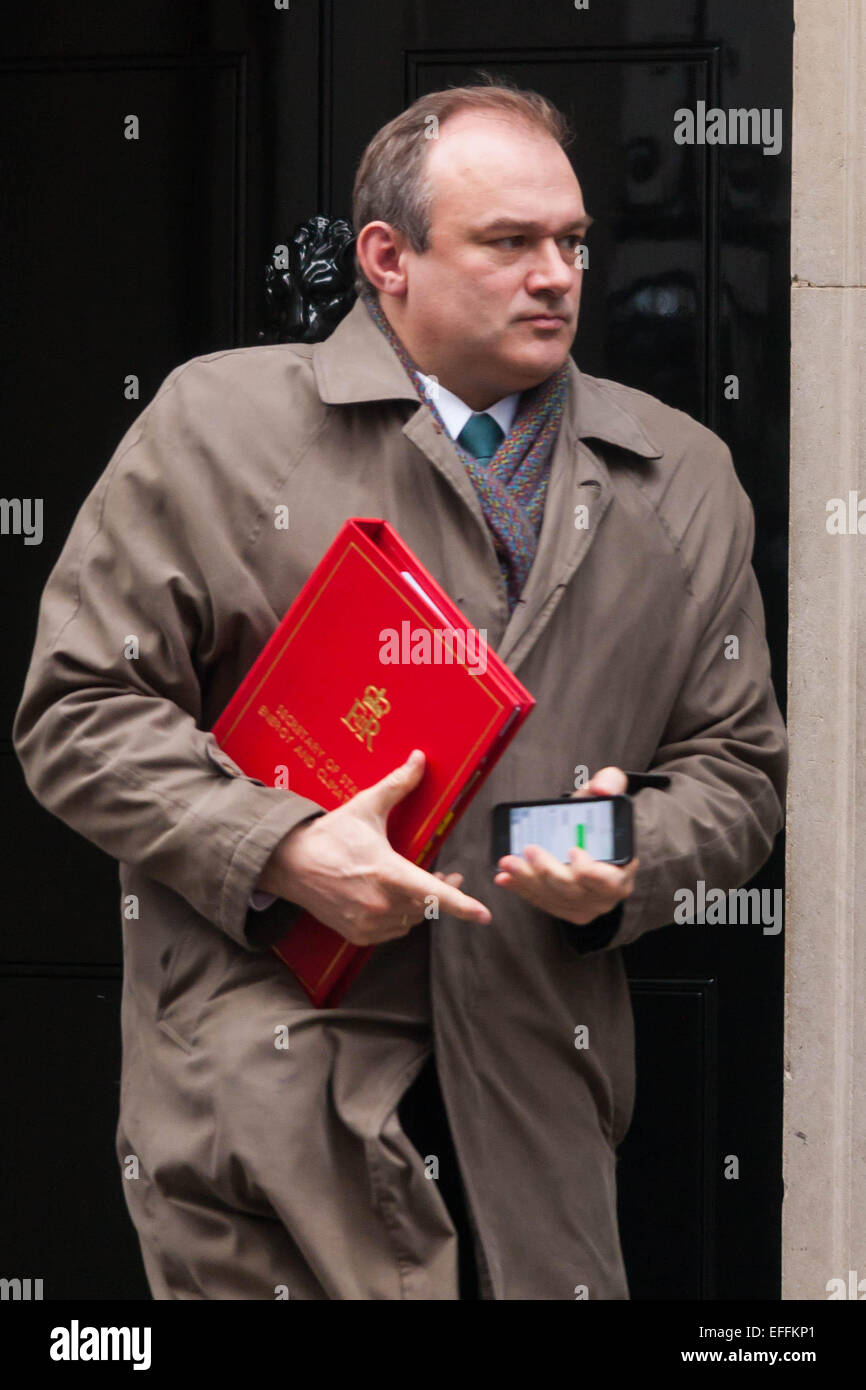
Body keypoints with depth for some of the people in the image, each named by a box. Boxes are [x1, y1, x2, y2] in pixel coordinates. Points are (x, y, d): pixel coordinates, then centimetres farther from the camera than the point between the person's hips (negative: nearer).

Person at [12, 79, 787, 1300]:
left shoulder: (682, 479, 15)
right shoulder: (218, 420, 4)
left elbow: (738, 764, 18)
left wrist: (634, 861, -4)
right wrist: (279, 847, -14)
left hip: (538, 1100, 4)